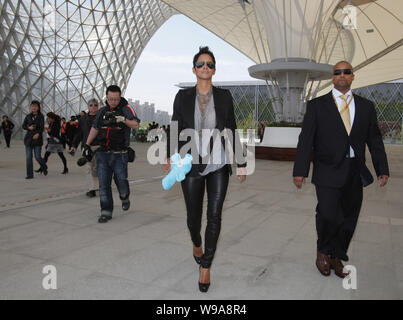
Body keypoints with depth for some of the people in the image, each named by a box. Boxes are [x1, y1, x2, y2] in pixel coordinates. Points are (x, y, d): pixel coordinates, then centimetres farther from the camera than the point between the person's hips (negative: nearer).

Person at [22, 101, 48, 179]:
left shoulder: (41, 116, -1)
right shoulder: (28, 116, 8)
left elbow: (42, 127, -10)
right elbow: (23, 126, 12)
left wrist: (38, 134, -28)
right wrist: (29, 127, -9)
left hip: (37, 138, -3)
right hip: (28, 138, 3)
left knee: (38, 157, -5)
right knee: (28, 157, 0)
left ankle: (44, 168, 25)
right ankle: (30, 174, 6)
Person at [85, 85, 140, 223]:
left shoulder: (126, 109, -4)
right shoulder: (102, 111, 11)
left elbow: (136, 125, -17)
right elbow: (94, 128, 23)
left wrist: (123, 119, -32)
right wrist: (87, 145, 21)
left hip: (119, 155, -4)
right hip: (103, 154, 4)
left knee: (121, 179, 1)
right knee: (103, 183, 1)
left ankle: (125, 198, 35)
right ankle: (106, 212, 10)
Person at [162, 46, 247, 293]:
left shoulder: (224, 96, 2)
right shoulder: (183, 96, 2)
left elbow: (232, 131, 6)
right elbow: (175, 129, 4)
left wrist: (241, 163, 7)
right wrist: (169, 157, -9)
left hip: (218, 164, 0)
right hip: (192, 164, 0)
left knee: (214, 216, -2)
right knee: (194, 216, 10)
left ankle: (206, 266, 14)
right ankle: (197, 243, 44)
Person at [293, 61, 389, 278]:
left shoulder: (366, 106, 12)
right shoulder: (317, 105, 3)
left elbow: (374, 140, 13)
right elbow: (306, 139, -2)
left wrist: (382, 169, 6)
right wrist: (300, 170, -8)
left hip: (355, 173, 3)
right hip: (328, 172, -3)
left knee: (349, 218, 8)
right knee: (328, 215, -12)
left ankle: (337, 257, 27)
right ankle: (322, 252, 17)